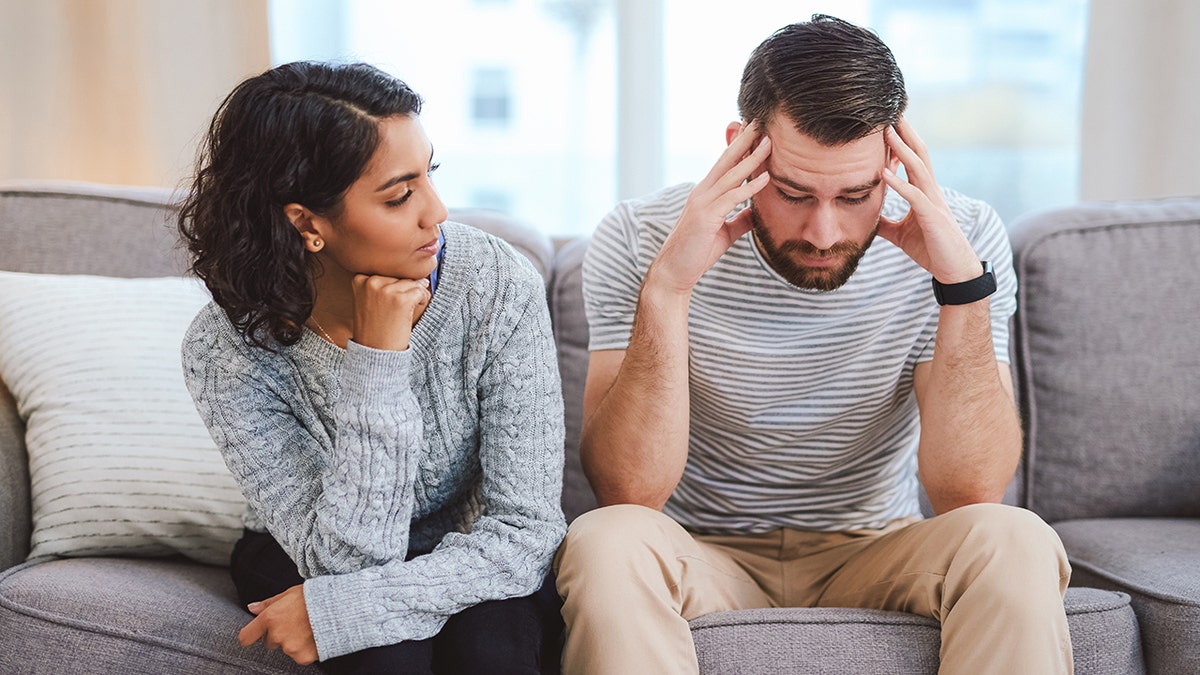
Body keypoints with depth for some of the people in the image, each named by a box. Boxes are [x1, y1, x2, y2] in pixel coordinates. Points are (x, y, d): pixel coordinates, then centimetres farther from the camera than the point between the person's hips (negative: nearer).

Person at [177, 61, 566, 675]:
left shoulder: (500, 287, -23)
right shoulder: (225, 353, -23)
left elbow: (526, 527, -21)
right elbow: (347, 559, -27)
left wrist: (337, 611, -30)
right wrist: (376, 362, -36)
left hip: (469, 567, 1)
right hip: (302, 559, 0)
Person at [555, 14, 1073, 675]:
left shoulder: (963, 236, -11)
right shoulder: (637, 241, -14)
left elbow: (966, 492, -18)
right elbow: (628, 493, -21)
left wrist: (964, 285, -28)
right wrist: (666, 292, -32)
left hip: (873, 555, 4)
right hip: (704, 559, -3)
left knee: (1013, 543, -26)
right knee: (607, 543, -35)